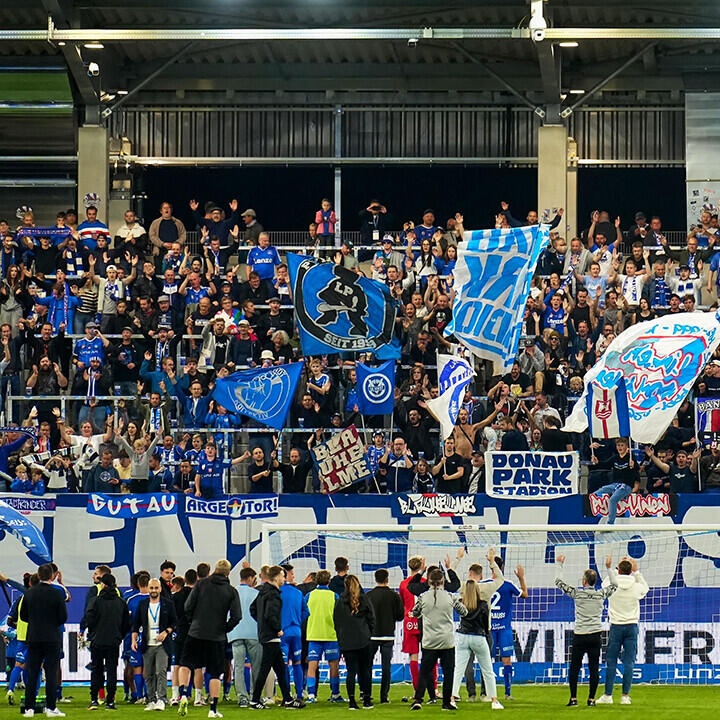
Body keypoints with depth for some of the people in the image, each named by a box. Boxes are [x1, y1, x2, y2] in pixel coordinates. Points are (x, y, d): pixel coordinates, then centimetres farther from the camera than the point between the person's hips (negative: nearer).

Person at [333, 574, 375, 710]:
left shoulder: (339, 602, 0)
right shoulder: (364, 600, -1)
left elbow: (336, 622, 5)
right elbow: (371, 619, 3)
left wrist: (340, 639, 14)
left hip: (346, 642, 0)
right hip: (364, 640, 0)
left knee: (351, 671, 1)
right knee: (365, 670, 8)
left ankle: (351, 701, -4)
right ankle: (366, 700, 9)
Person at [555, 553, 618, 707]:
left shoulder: (577, 593, -6)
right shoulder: (601, 594, 0)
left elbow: (559, 582, 4)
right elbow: (614, 584, 20)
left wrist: (559, 564, 15)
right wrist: (609, 568, 28)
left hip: (579, 636, -2)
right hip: (596, 636, 2)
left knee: (574, 668, 4)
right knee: (594, 668, 4)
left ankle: (573, 698, 3)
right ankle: (591, 699, 4)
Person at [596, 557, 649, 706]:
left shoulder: (612, 587, -8)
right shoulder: (636, 587, -6)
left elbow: (605, 583, 17)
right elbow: (645, 588, 19)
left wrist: (614, 568, 19)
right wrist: (636, 571, 19)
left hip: (616, 627, -1)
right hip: (632, 626, 1)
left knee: (611, 661, 5)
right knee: (629, 662, 3)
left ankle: (608, 695, 4)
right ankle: (625, 696, 2)